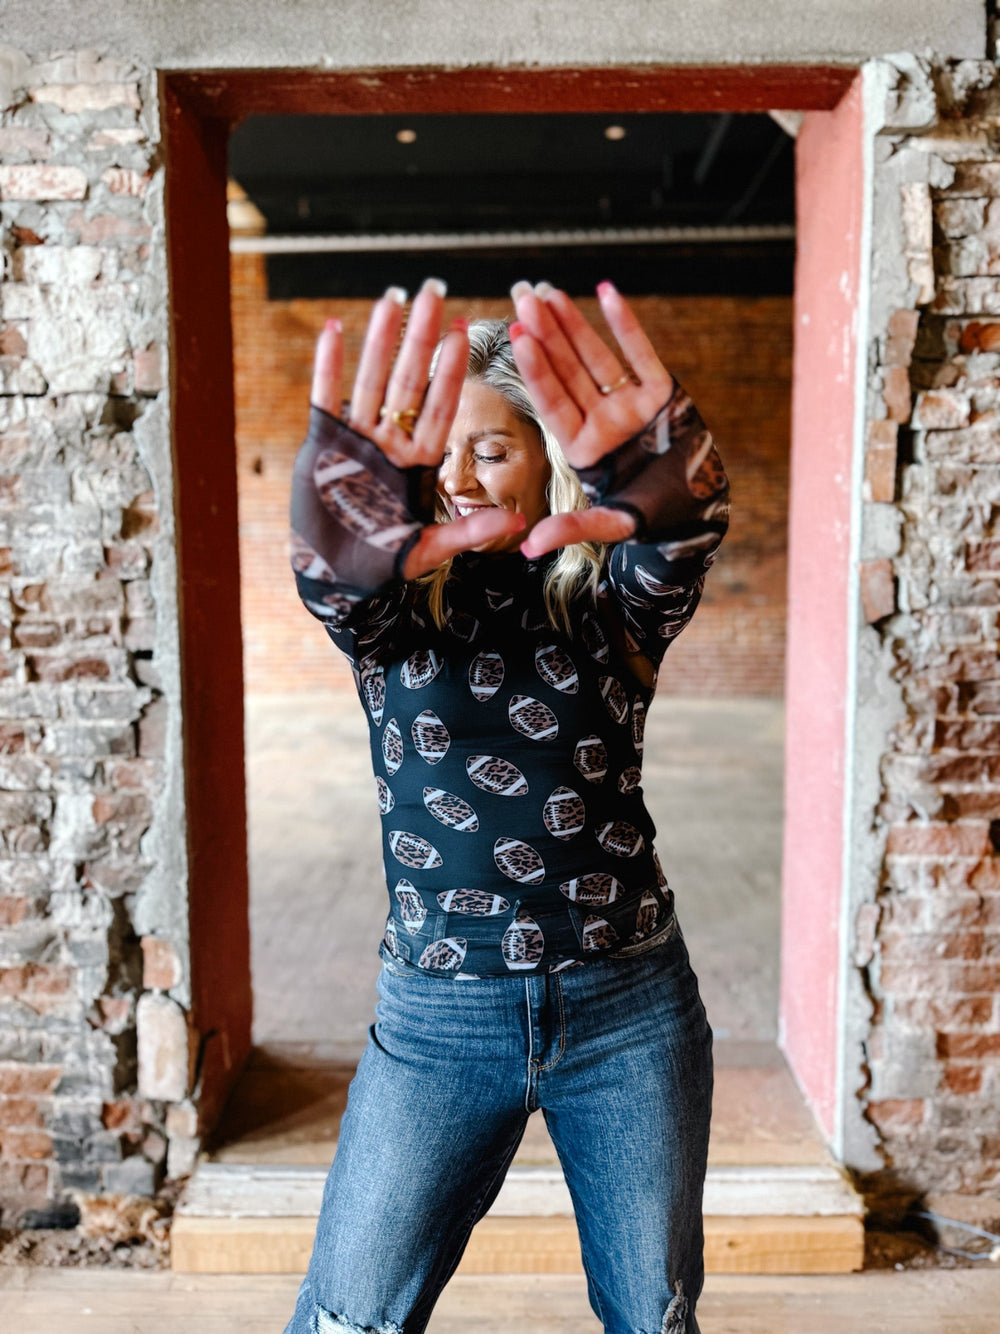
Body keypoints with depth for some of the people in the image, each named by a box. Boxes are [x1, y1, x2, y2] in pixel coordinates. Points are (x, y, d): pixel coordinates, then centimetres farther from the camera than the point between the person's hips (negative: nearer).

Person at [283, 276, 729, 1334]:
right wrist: (345, 536, -50)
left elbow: (675, 554, -27)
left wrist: (667, 506, -51)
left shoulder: (612, 598, -3)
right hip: (437, 1018, 0)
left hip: (627, 1010, 0)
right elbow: (339, 588, -26)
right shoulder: (398, 605, -2)